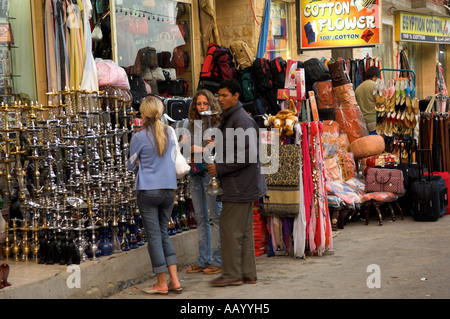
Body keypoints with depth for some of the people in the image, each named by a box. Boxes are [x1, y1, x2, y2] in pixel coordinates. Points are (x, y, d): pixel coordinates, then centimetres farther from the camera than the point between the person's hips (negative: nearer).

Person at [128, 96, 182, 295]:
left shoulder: (140, 137, -10)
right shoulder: (169, 133, 3)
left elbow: (131, 165, 2)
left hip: (148, 190, -5)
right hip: (168, 189, 5)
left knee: (154, 235, 3)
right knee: (164, 233, 15)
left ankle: (161, 284, 8)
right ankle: (174, 280, 10)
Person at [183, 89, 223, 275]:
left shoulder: (217, 124, -5)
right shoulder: (193, 125, 14)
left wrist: (202, 150, -20)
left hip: (211, 173, -7)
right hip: (195, 174, 7)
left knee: (216, 216, -4)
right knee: (200, 218, 10)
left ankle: (219, 260, 2)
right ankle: (203, 260, 17)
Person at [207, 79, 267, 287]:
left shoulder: (242, 120, -15)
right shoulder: (227, 119, 17)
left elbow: (247, 155, -22)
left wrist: (220, 168, -16)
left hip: (240, 185, -10)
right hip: (240, 186, 10)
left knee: (230, 228, -6)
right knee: (243, 230, 12)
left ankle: (232, 274, 0)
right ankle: (247, 274, 17)